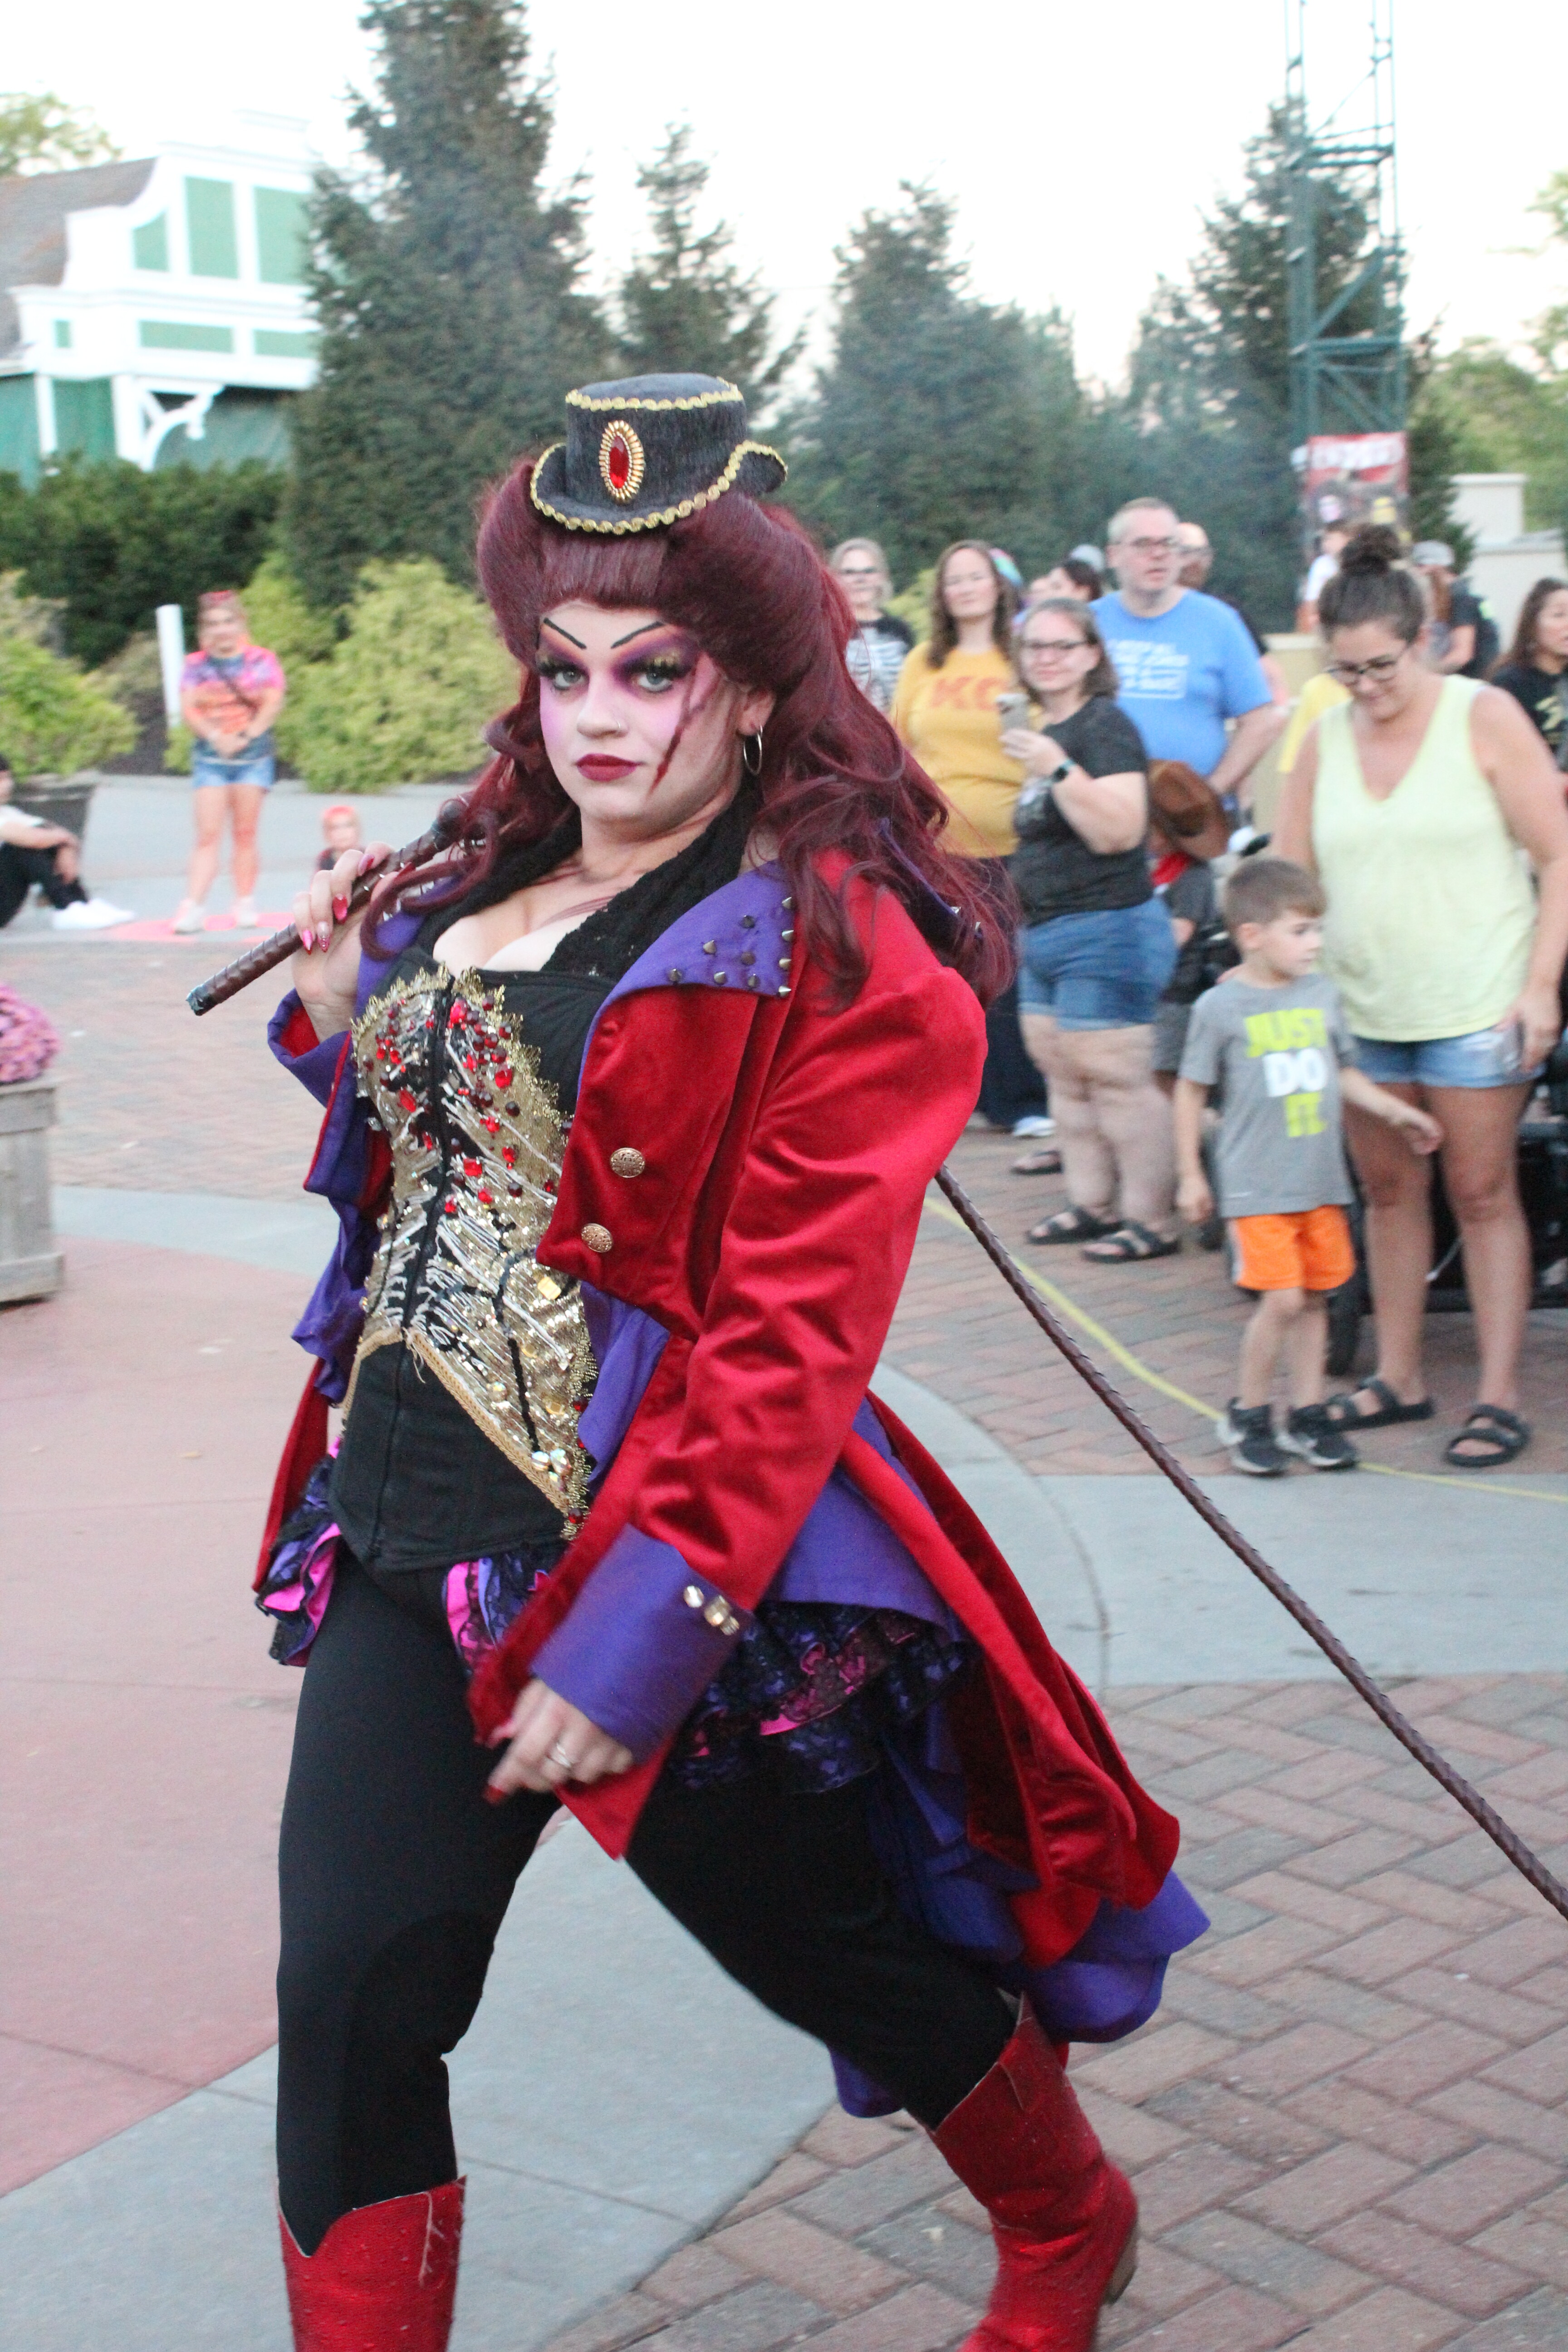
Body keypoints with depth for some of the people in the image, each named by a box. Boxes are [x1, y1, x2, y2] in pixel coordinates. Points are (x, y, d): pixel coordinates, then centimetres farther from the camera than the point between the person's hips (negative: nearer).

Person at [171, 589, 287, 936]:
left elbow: (273, 703, -6)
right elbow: (187, 709, -3)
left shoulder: (261, 660, 4)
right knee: (208, 835, -7)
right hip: (210, 757, 1)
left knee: (245, 834, 2)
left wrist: (245, 737, -17)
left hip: (253, 755, -1)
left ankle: (246, 905, 9)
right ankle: (193, 907, -11)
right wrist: (215, 737, -19)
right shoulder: (196, 666, 7)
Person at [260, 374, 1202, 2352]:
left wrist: (641, 1634, -23)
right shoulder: (482, 890, 13)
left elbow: (792, 1331, -18)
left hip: (671, 1558, -6)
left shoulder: (846, 954, -10)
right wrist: (342, 1020, 6)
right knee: (350, 2005, -2)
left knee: (839, 1948, 14)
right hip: (407, 1531, 6)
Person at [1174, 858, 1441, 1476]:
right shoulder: (1220, 1007, -7)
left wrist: (1397, 1111, 10)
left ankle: (1308, 1415, 21)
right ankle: (1247, 1415, 7)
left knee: (1314, 1297, 9)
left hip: (1323, 1182, 5)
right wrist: (1190, 1175, 1)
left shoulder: (1321, 995, 8)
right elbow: (1191, 1090, 1)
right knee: (1282, 1299, -11)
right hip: (1258, 1187, -5)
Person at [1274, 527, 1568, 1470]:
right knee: (1390, 1192, 11)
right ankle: (1399, 1378, 23)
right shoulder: (1325, 738, 8)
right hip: (1363, 1008, 4)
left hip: (1477, 1006, -4)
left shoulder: (1485, 718, -4)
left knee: (1482, 1194, 0)